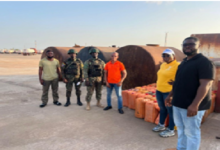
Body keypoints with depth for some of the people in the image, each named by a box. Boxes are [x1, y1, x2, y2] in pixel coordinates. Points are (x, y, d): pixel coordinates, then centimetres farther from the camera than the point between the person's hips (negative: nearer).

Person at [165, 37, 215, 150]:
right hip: (178, 103, 9)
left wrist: (195, 104, -28)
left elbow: (205, 85, -22)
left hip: (192, 106, -8)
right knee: (181, 129, 19)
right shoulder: (184, 62, 14)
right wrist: (170, 96, 19)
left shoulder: (204, 62, -13)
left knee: (191, 132, 3)